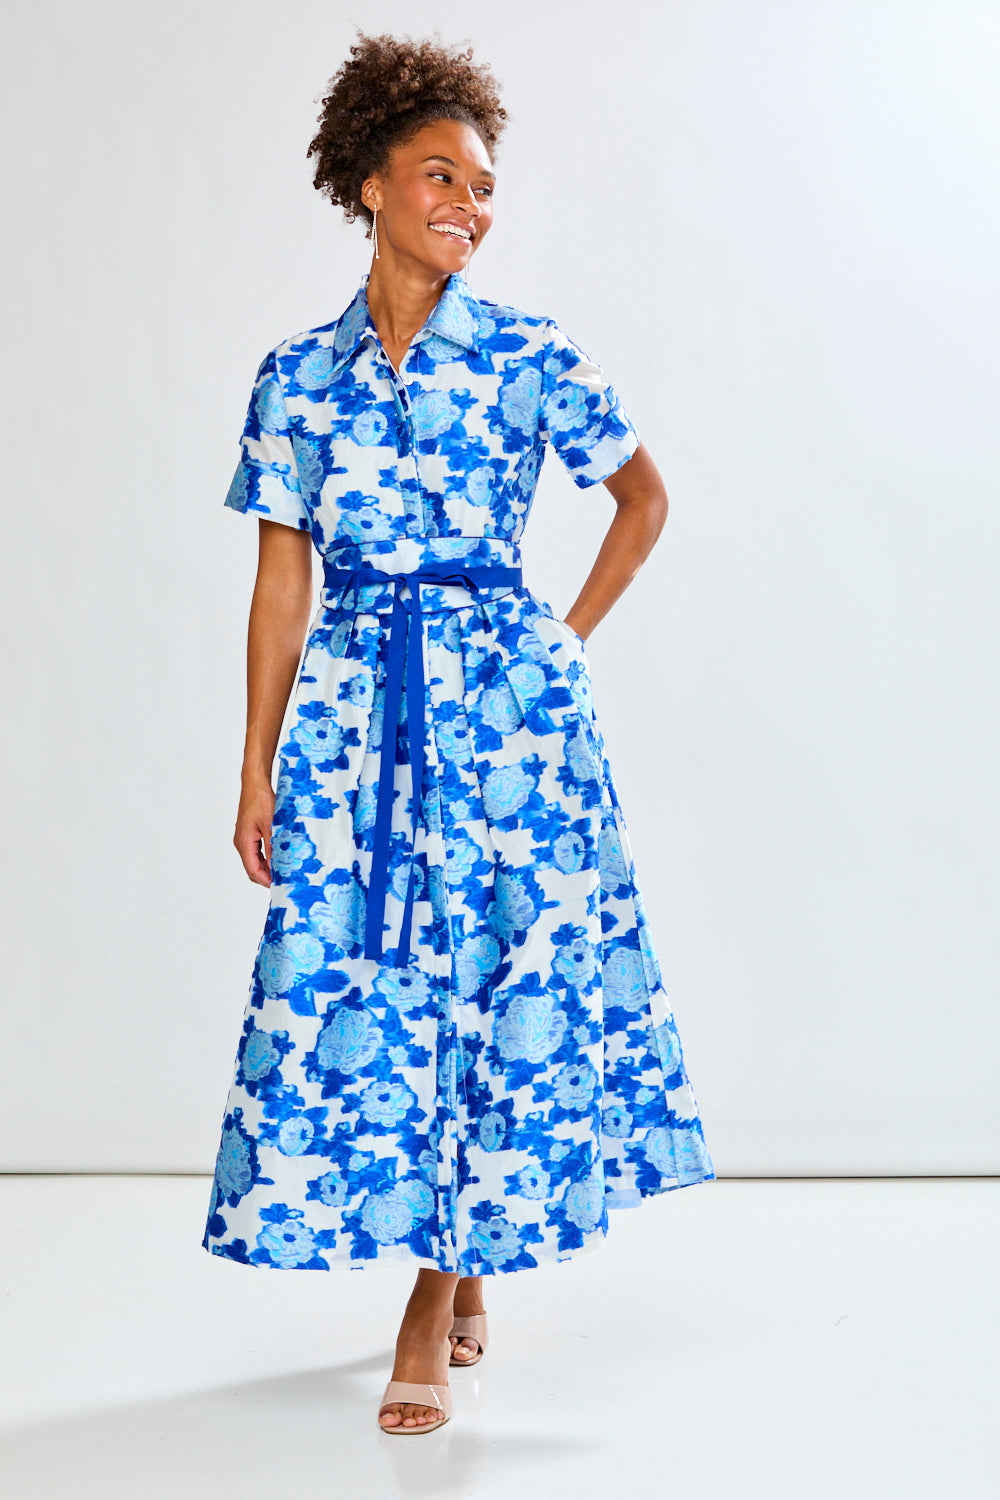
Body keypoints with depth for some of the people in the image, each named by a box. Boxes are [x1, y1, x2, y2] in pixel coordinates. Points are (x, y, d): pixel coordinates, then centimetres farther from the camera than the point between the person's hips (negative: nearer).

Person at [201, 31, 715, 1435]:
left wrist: (567, 640, 7)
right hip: (352, 703, 2)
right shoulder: (297, 375, 6)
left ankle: (440, 1301, 14)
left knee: (492, 982, -1)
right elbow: (280, 585, 7)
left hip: (502, 693, -1)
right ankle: (456, 1274, 22)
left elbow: (643, 496, 15)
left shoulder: (529, 355, 2)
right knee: (347, 985, 1)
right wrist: (256, 771, 4)